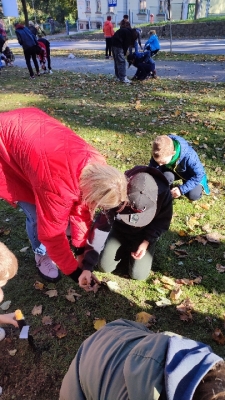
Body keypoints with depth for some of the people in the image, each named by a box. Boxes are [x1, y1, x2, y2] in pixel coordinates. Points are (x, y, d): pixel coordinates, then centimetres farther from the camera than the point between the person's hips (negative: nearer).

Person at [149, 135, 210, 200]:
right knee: (166, 176, -33)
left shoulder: (188, 156, -39)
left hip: (190, 173, -2)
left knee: (193, 195, -21)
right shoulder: (159, 155, -30)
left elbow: (199, 175, -29)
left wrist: (182, 189, -36)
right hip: (172, 171, 2)